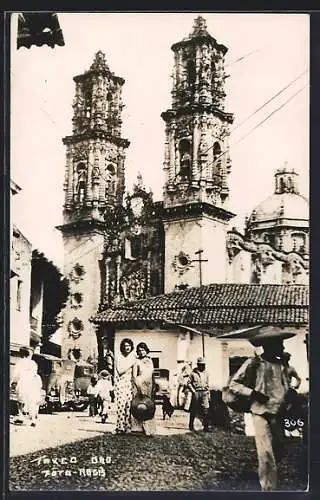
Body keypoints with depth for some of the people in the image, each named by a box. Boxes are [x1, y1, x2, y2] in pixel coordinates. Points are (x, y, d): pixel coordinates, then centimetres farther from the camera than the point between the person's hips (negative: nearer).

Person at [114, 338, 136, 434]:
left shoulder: (132, 357, 14)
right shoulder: (119, 357, 0)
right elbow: (120, 370, -12)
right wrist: (131, 364, -9)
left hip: (129, 384, 4)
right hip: (120, 384, -4)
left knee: (129, 406, -1)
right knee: (121, 406, -11)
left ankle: (128, 427, 5)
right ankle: (120, 428, -7)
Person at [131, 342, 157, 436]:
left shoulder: (150, 361, 11)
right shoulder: (137, 362, -2)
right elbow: (134, 376, -6)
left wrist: (154, 387, 13)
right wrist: (139, 386, -15)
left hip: (149, 387, 4)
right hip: (140, 386, -4)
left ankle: (149, 429, 10)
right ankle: (140, 428, -3)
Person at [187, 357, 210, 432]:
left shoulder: (206, 373, 11)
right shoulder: (193, 373, -2)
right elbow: (189, 383, -1)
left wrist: (208, 394, 14)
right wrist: (193, 391, -11)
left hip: (204, 393, 3)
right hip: (196, 393, -3)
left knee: (205, 410, -8)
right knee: (193, 411, 6)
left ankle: (206, 427, -6)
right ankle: (191, 426, 21)